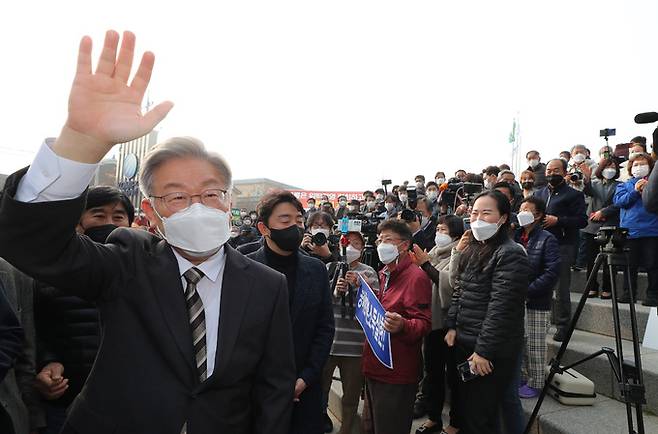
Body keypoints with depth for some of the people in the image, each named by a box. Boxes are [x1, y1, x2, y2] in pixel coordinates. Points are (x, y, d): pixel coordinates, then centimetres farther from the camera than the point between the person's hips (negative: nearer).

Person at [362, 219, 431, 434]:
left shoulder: (416, 277, -14)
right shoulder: (384, 274, 13)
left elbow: (424, 323, -19)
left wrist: (402, 326, -39)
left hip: (397, 374, -8)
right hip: (374, 368, 9)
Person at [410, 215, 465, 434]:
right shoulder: (434, 252, 12)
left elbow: (450, 283, -25)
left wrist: (426, 264, -24)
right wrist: (417, 265, -8)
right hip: (432, 320, 7)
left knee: (453, 374, 6)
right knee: (432, 370, 17)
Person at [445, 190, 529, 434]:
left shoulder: (510, 255, -17)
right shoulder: (472, 249, 10)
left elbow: (501, 308, -21)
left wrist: (484, 351, -20)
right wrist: (453, 327, 4)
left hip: (492, 352, -8)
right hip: (464, 342, 8)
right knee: (464, 410, 19)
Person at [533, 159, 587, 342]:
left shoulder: (574, 195, 1)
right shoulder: (539, 193, 18)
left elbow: (582, 220, -7)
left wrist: (557, 220, -17)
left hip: (563, 246, -5)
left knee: (561, 289, -1)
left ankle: (563, 326, 10)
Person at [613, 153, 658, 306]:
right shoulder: (624, 185, 14)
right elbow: (619, 201, -3)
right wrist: (635, 191, -13)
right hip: (630, 230, 1)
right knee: (630, 265, 7)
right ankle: (628, 293, 15)